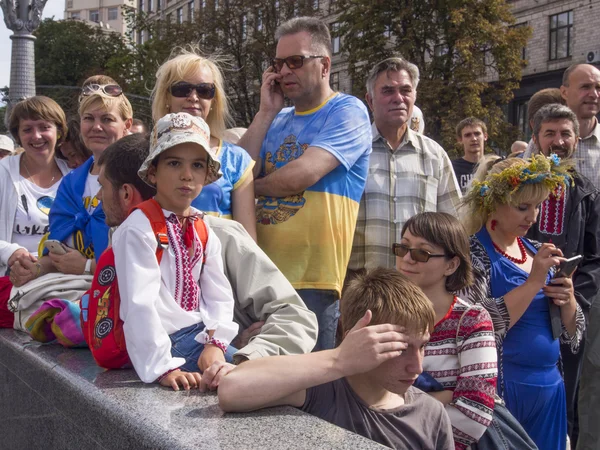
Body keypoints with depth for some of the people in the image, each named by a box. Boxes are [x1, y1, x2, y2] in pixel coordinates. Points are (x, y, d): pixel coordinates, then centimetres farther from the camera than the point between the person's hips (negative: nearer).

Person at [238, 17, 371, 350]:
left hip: (312, 278, -6)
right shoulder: (277, 120, 15)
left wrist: (253, 185, 1)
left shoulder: (348, 111, -5)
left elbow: (300, 176, -18)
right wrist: (266, 112, 2)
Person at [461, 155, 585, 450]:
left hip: (549, 386, 6)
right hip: (498, 389, -6)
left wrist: (567, 300, -8)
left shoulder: (538, 252, 8)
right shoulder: (473, 254, -10)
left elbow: (571, 334, 12)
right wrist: (534, 282, -22)